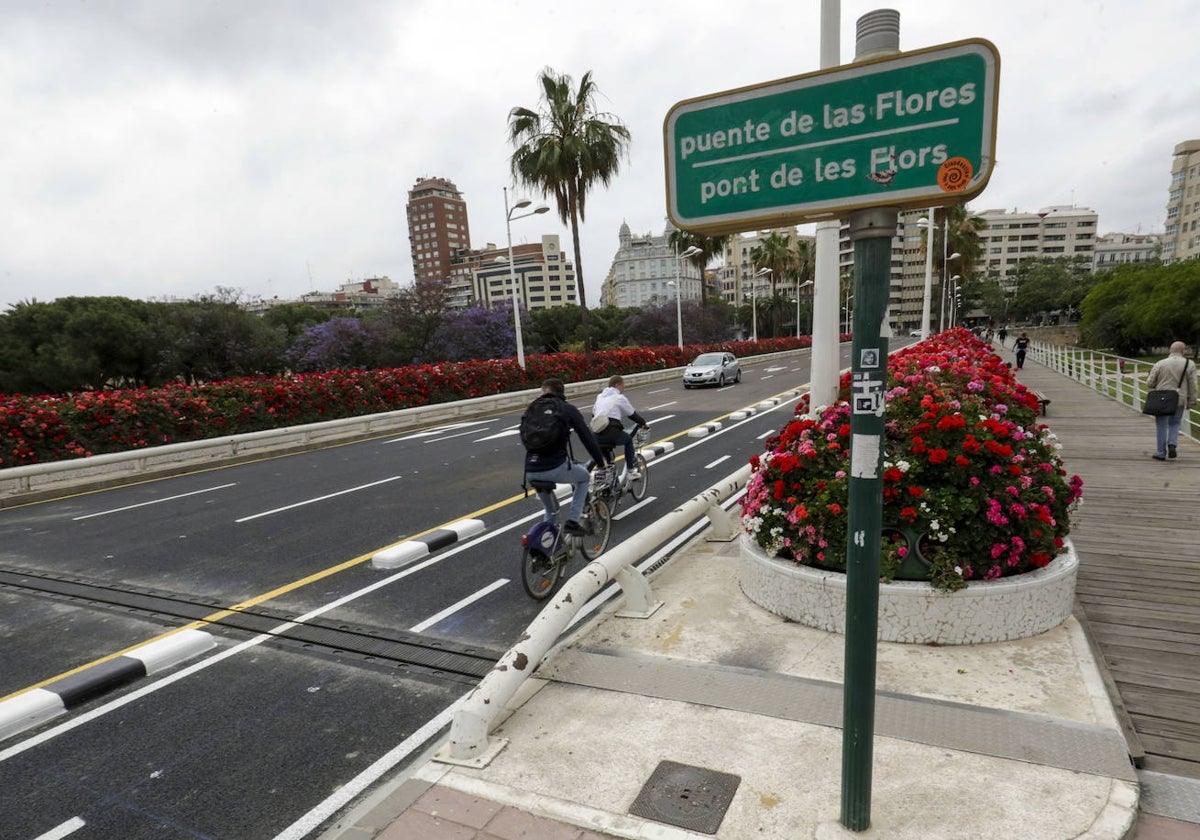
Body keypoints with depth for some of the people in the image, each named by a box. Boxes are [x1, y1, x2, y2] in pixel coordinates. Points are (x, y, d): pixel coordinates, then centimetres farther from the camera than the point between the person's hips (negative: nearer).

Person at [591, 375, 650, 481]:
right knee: (628, 439, 23)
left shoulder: (600, 396, 22)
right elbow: (632, 414, 11)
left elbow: (594, 413, 24)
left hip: (597, 434, 5)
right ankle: (630, 471, 22)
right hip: (612, 432, -5)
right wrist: (644, 423, 25)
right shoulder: (619, 398, 6)